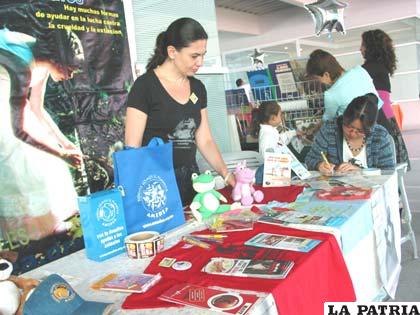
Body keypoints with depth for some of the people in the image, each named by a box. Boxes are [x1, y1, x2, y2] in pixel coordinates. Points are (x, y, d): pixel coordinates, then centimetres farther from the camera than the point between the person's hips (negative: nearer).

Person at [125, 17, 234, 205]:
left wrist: (226, 175, -2)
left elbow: (204, 141, 9)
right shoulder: (145, 86, -12)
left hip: (191, 178, 6)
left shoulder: (198, 88, 7)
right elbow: (132, 147, -11)